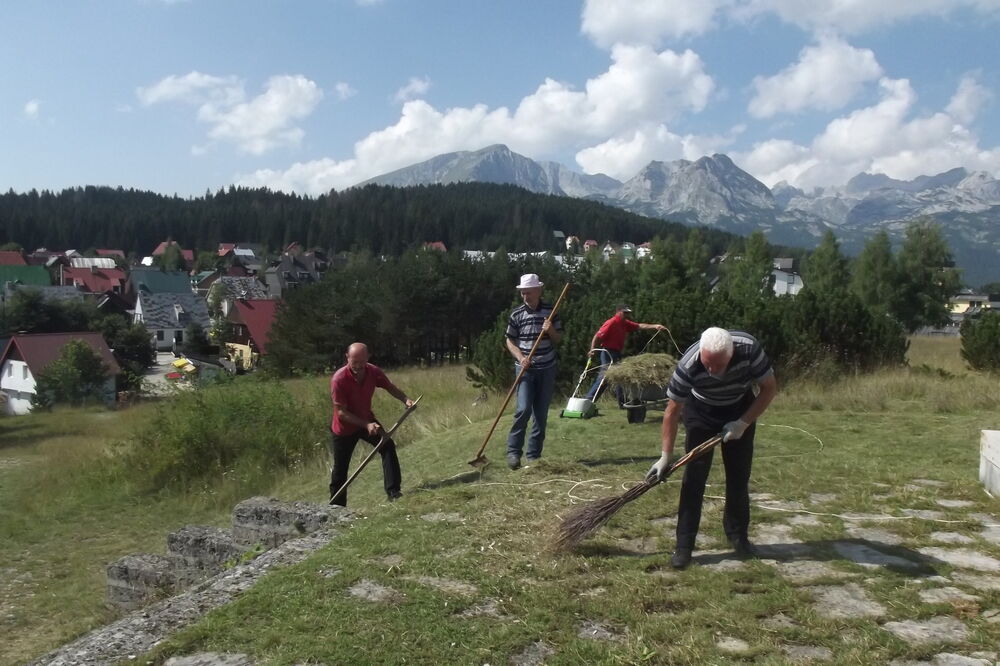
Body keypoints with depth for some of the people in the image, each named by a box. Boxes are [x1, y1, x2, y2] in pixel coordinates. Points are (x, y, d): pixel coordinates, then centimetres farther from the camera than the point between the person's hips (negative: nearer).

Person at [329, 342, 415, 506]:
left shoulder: (374, 372, -16)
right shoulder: (339, 380, -30)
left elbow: (390, 387, 2)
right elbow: (341, 412, -26)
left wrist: (406, 400, -17)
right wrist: (366, 425, -33)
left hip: (367, 420, 4)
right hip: (344, 428, -4)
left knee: (388, 445, -19)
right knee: (340, 470, 5)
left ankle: (393, 491, -18)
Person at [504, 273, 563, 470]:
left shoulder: (550, 311, 1)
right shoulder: (516, 314, -2)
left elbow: (559, 339, 7)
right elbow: (510, 341, 4)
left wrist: (552, 331, -15)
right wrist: (520, 358, -13)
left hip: (547, 369, 2)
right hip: (525, 369, -2)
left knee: (541, 414, 4)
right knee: (523, 409, -14)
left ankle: (534, 455, 13)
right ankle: (513, 451, -1)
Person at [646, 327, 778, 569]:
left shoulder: (749, 349, -33)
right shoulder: (688, 366, -35)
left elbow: (769, 388, -16)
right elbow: (673, 411, -22)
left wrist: (743, 423, -21)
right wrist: (666, 456, -17)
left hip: (741, 410, 2)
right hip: (701, 411, -2)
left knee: (739, 475, 4)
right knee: (694, 476, -9)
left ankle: (738, 534, 23)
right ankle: (684, 545, -4)